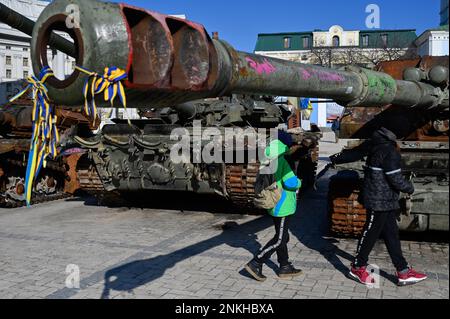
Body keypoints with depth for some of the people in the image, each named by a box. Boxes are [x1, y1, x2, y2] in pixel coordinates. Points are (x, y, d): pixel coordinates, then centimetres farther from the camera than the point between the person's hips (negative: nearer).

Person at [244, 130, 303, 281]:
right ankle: (255, 264, 0)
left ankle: (285, 267, 27)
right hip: (282, 206, -9)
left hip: (276, 205, 9)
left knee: (282, 237, 17)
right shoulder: (282, 161, -20)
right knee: (279, 240, -1)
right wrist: (299, 182, -3)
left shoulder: (270, 161, 5)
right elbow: (290, 182, -28)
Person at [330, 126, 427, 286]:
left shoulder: (375, 143, 4)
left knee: (391, 234, 12)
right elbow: (395, 179, -20)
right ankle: (357, 268, 19)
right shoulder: (390, 151, -23)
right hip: (381, 200, -9)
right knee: (371, 233, 4)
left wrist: (336, 158, 30)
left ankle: (403, 272, 19)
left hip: (385, 200, 9)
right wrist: (409, 188, -1)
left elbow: (355, 153, 16)